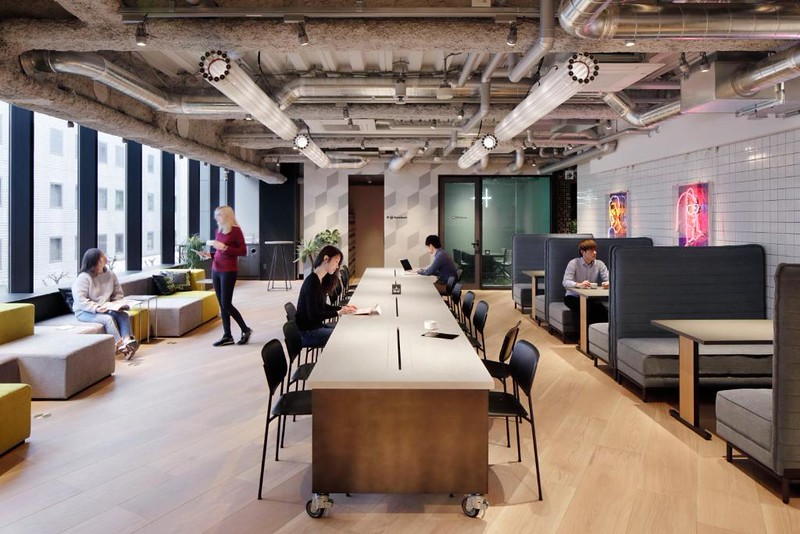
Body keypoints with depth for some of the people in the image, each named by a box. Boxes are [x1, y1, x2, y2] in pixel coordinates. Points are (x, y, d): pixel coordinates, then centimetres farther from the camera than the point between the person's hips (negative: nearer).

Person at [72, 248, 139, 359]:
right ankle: (120, 345, -32)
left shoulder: (110, 274, 3)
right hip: (85, 312, -5)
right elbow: (80, 300, -21)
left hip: (106, 309, 5)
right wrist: (96, 308, -31)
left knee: (124, 315, -21)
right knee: (108, 319, -31)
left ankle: (127, 340, -39)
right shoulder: (83, 278, -14)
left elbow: (118, 293, 8)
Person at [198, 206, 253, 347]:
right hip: (216, 270, 7)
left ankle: (246, 330, 10)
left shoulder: (236, 230, -9)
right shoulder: (218, 230, 11)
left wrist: (224, 247, -19)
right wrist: (210, 254, 3)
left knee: (226, 304, -7)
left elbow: (243, 251, -12)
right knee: (221, 305, 7)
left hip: (229, 271, -7)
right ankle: (227, 336, 13)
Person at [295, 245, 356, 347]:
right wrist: (339, 312, -21)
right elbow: (313, 315, -22)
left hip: (317, 325, 9)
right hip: (308, 332, -9)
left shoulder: (321, 280, 8)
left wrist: (342, 308, 2)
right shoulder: (312, 282, -20)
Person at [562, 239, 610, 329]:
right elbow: (565, 282, -21)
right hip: (573, 297, -3)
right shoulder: (573, 263, -10)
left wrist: (608, 283, -35)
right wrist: (579, 284, -43)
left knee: (603, 311, -27)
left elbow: (608, 279, -8)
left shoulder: (599, 264, 0)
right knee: (582, 308, -34)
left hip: (591, 298, 3)